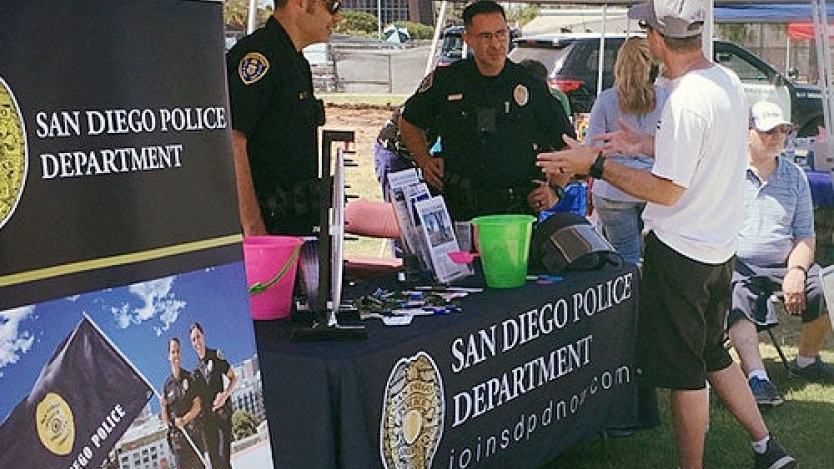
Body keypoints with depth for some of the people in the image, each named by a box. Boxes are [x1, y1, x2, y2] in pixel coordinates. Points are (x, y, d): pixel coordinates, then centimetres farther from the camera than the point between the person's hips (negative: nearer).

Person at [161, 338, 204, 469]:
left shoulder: (190, 378, 4)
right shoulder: (167, 385, 6)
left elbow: (197, 406, 0)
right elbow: (166, 420, 8)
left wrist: (185, 419, -15)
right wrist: (163, 407, -12)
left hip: (194, 432, -1)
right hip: (177, 437, 1)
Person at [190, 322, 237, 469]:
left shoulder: (216, 356, 0)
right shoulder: (196, 368, 13)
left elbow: (233, 378, 2)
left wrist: (225, 395, -14)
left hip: (222, 413, -5)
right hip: (206, 417, 5)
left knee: (224, 457, -14)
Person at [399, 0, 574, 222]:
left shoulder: (531, 87, 4)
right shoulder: (444, 81, 5)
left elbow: (567, 145, 12)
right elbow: (409, 123, 23)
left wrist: (554, 190, -1)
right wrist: (425, 161, 8)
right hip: (458, 209, 0)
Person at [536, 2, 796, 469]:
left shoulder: (686, 100, -24)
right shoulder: (728, 81, 4)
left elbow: (667, 190, -21)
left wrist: (595, 165, -17)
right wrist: (649, 145, 14)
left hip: (680, 251, -9)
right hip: (720, 247, 9)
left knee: (683, 370, 5)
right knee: (713, 353, 23)